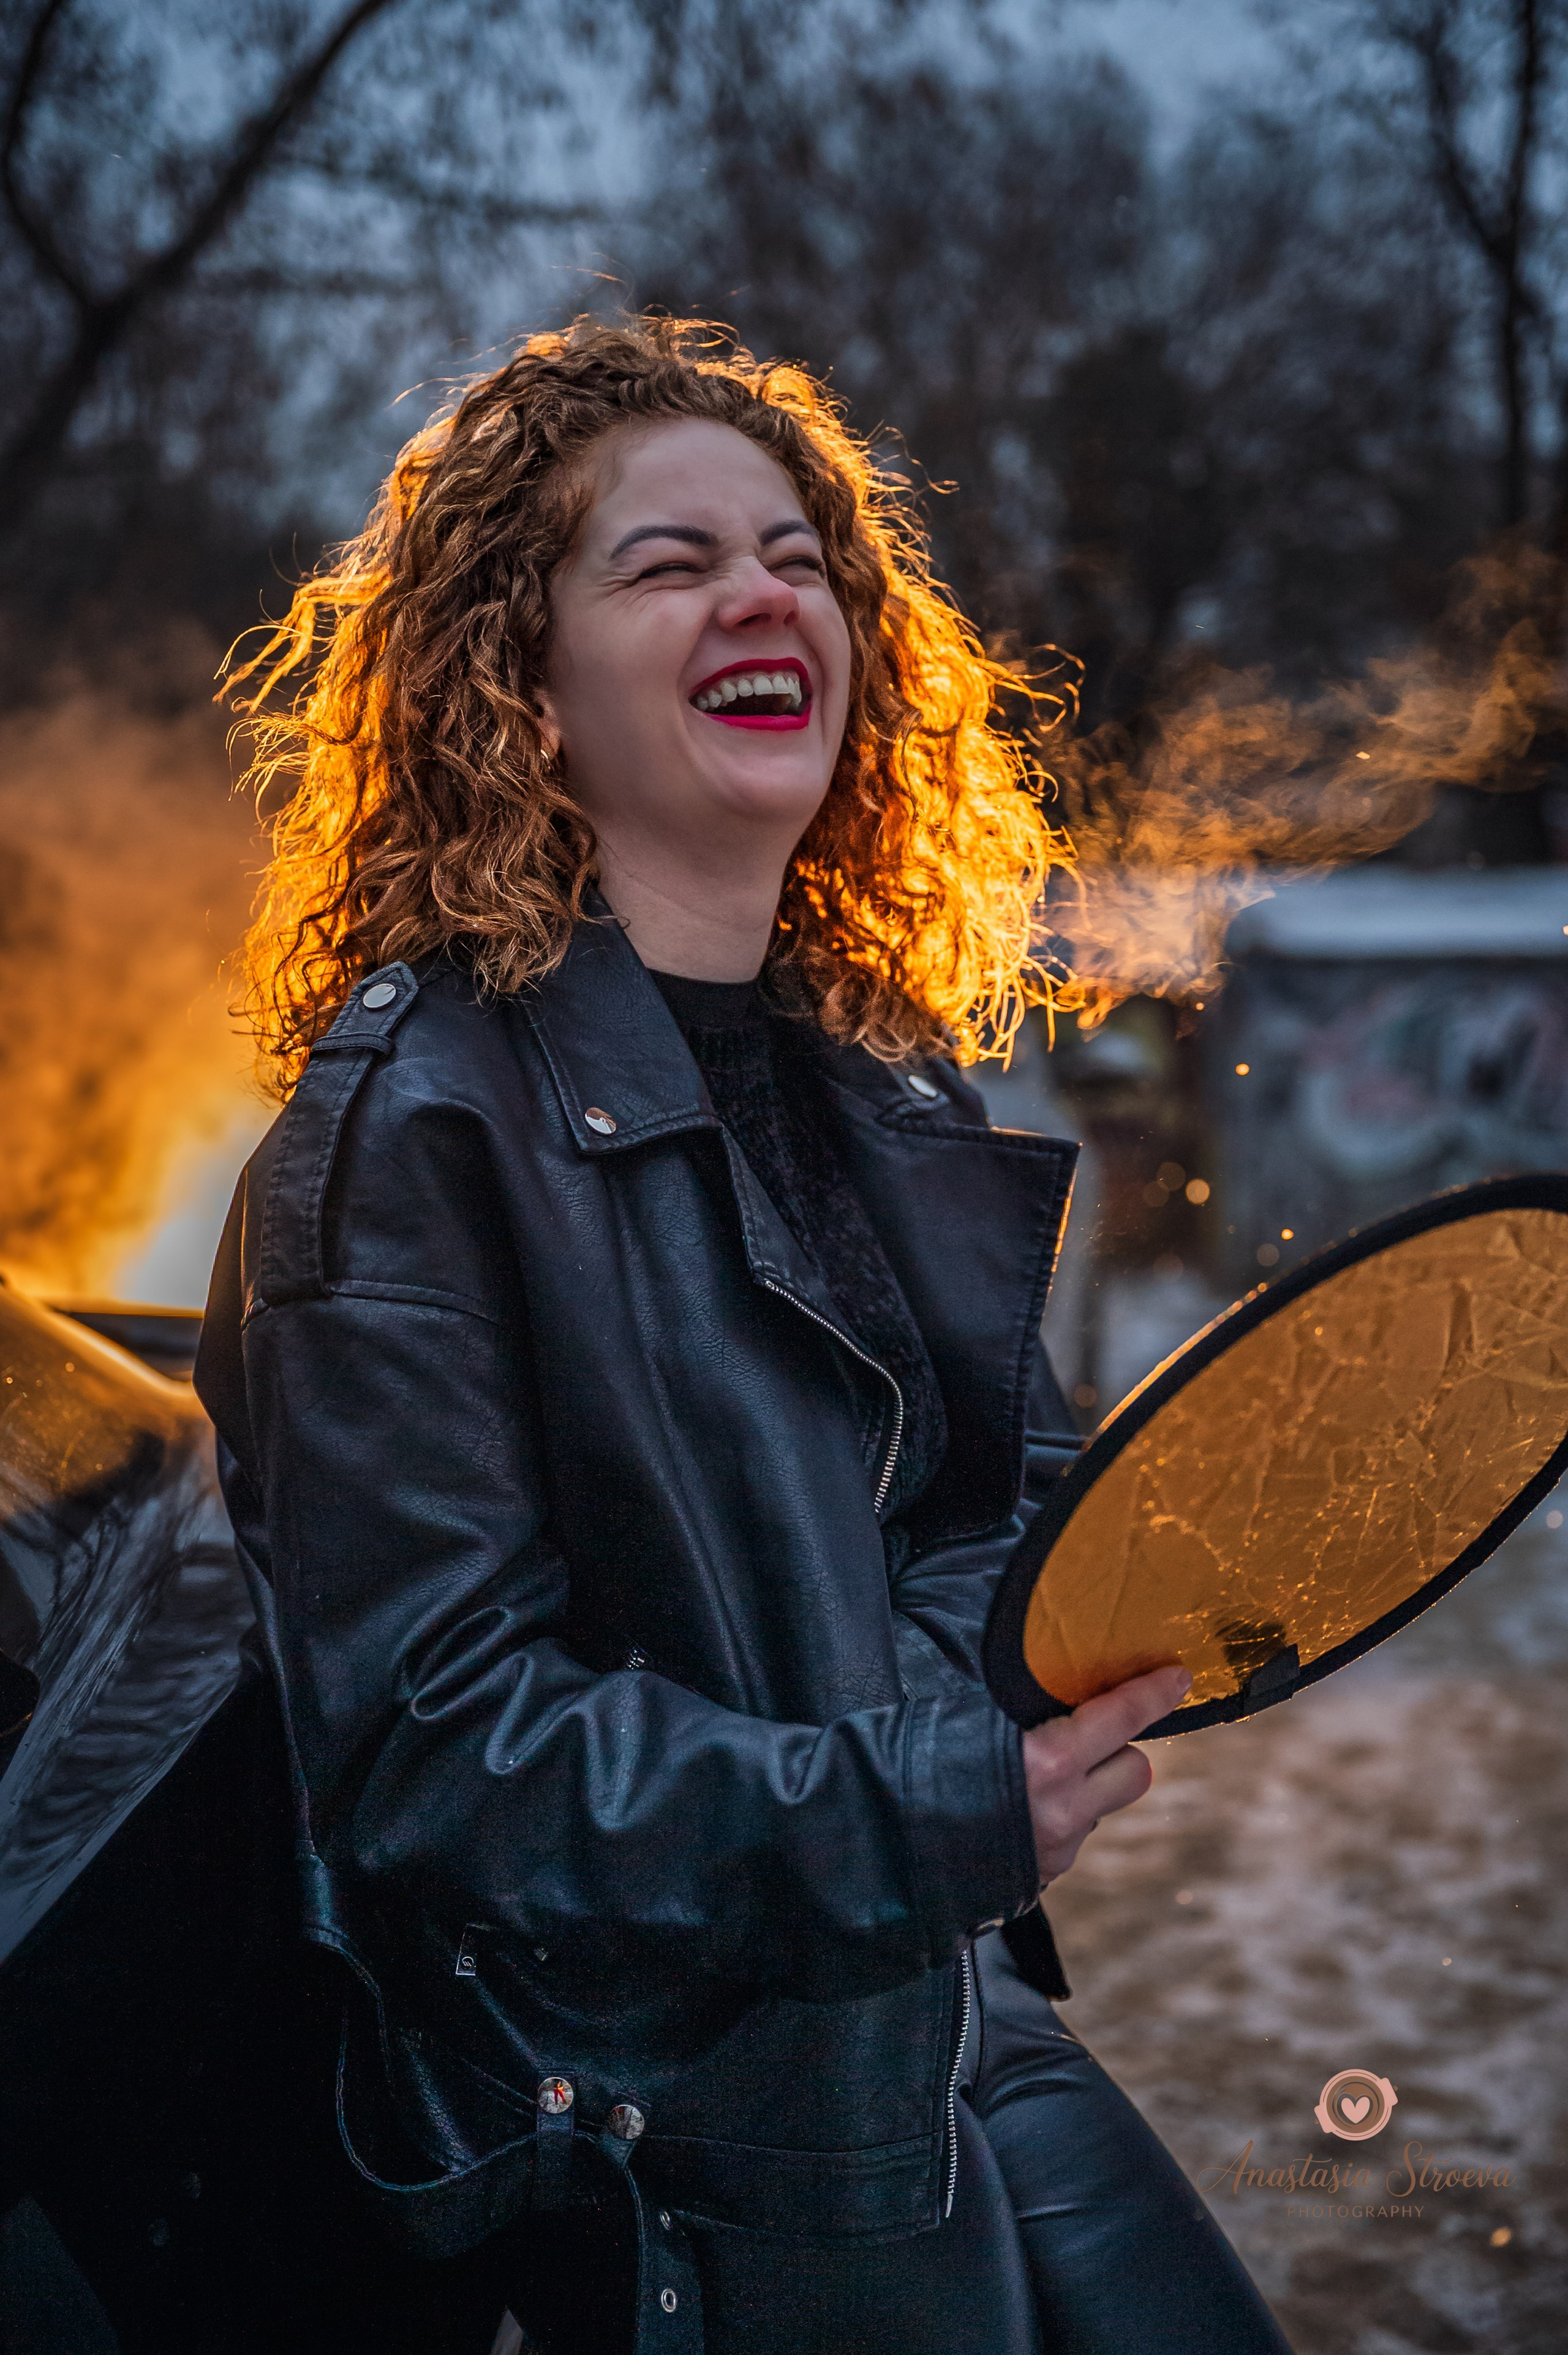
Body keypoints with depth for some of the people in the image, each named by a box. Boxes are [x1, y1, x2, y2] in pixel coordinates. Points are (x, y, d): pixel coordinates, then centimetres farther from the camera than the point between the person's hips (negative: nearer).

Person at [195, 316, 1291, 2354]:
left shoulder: (889, 1090, 7)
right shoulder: (412, 1124, -17)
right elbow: (423, 1740, -20)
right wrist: (917, 1808, -28)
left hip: (959, 2023, 7)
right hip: (659, 2140, -7)